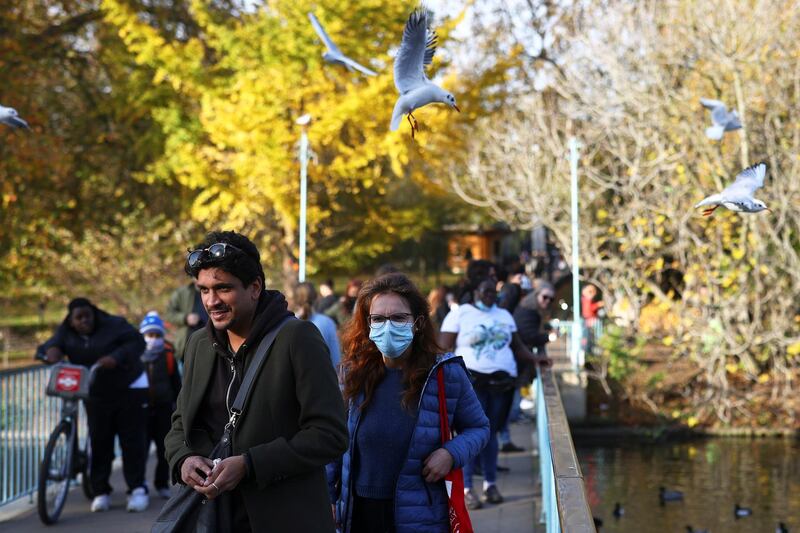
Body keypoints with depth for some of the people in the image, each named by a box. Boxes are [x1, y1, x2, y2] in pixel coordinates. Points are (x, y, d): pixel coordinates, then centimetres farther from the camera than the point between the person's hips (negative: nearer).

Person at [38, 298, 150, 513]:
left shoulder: (113, 325, -13)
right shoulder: (66, 334, -1)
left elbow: (137, 342, -20)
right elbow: (52, 344, -9)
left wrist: (116, 358, -36)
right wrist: (52, 351, -34)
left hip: (129, 390, -3)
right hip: (97, 395, 3)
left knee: (132, 440, -6)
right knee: (99, 442, -3)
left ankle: (137, 489, -1)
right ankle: (101, 491, 3)